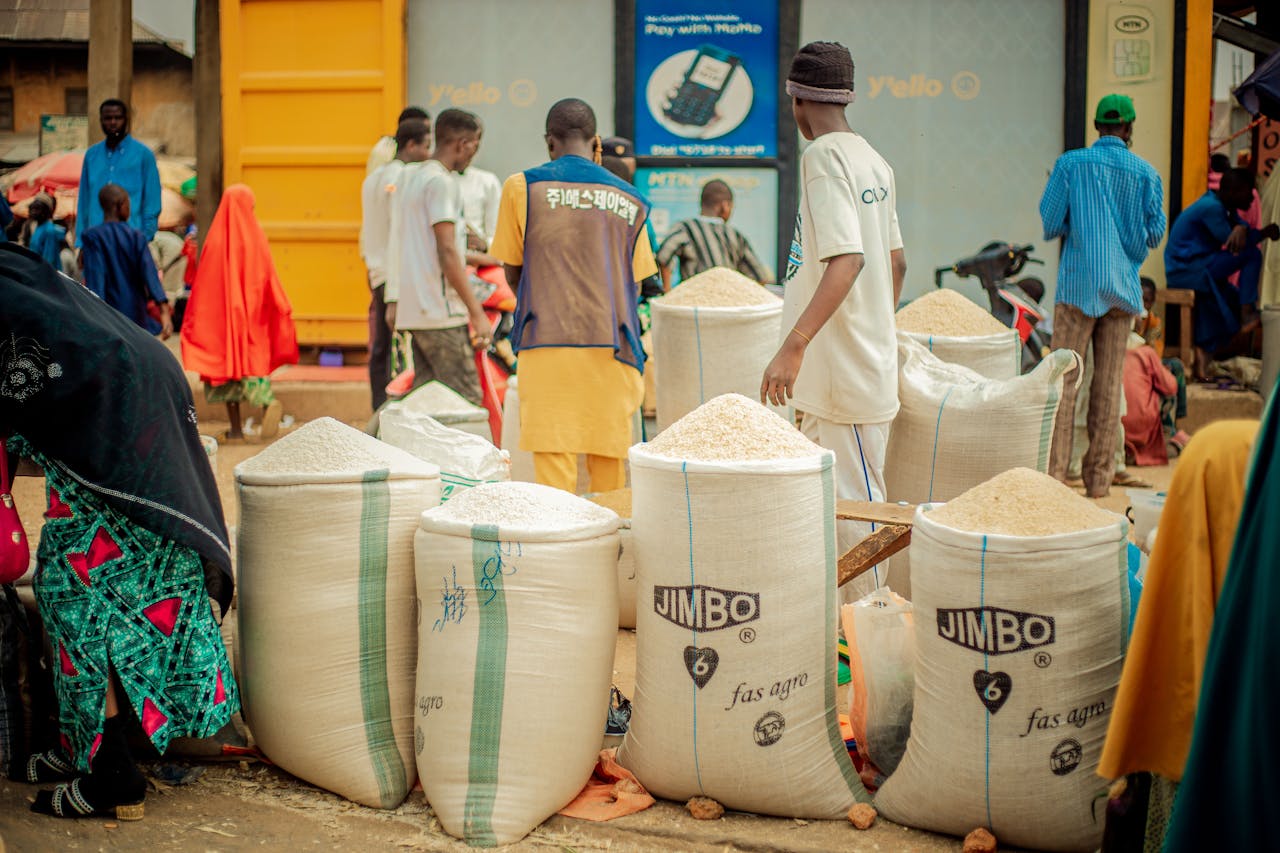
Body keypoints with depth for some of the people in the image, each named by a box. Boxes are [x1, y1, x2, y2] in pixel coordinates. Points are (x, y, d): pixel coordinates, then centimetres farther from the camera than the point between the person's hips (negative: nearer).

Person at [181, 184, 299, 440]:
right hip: (252, 312, 1)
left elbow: (203, 280, -2)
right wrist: (283, 309, 5)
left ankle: (236, 427, 3)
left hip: (220, 311, -1)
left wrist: (195, 318, 5)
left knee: (227, 361, 6)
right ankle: (267, 401, -22)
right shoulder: (256, 235, -2)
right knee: (254, 359, 8)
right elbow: (268, 275, -2)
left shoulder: (215, 237, -3)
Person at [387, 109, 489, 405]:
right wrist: (476, 312, -17)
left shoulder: (409, 178, 18)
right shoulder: (442, 182, -11)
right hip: (440, 313, -9)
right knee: (467, 402, -8)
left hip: (412, 311, 9)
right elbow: (447, 252, -17)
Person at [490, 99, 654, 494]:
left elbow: (512, 272, 10)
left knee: (553, 458, -3)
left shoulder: (522, 186, 4)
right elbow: (634, 283, 11)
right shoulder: (629, 199, 10)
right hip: (611, 345, 2)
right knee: (610, 463, 6)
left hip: (546, 343, -2)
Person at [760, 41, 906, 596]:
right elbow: (895, 263, 20)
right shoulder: (874, 163, 13)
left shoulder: (824, 156, -14)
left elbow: (848, 259, -26)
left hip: (846, 376, -9)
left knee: (857, 509, -3)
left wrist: (793, 346, -31)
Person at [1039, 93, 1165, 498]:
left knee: (1065, 378, -1)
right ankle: (1099, 477, 8)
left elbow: (1050, 224, -3)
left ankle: (1054, 472, -5)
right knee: (1109, 383, 5)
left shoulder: (1070, 164, -1)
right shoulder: (1146, 173, 4)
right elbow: (1155, 235, 7)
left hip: (1078, 283, -2)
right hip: (1122, 287, 2)